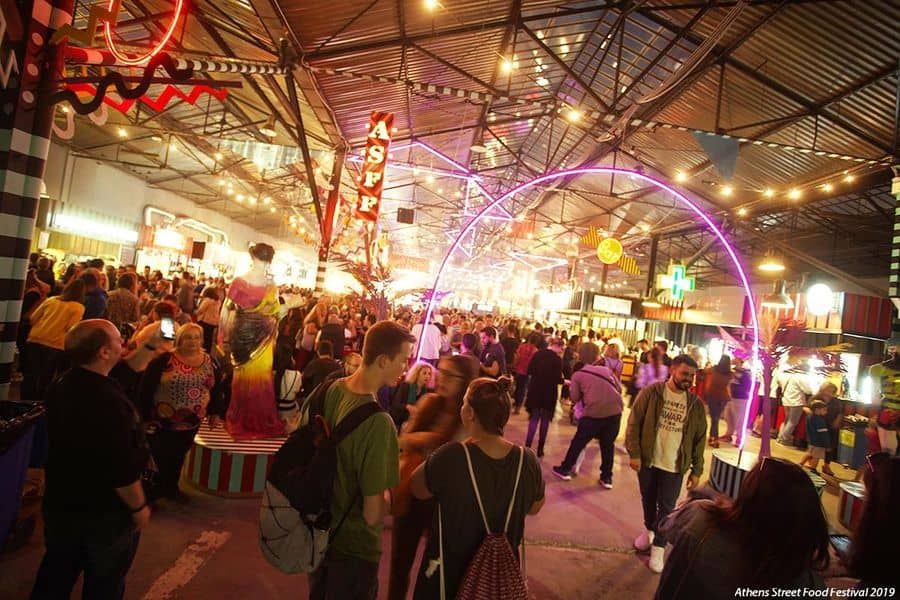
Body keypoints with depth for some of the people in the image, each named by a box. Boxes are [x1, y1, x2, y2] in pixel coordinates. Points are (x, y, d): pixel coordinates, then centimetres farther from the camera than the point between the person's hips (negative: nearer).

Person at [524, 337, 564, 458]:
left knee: (534, 419, 13)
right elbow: (557, 379, -14)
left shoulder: (537, 354, -1)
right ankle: (540, 449, 15)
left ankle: (527, 446, 5)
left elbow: (529, 371, 1)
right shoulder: (557, 359, -11)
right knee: (545, 421, 11)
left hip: (535, 391, 3)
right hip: (549, 393, -3)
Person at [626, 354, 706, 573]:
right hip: (647, 460, 0)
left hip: (675, 466, 0)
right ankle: (649, 530, 45)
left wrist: (696, 470, 3)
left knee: (666, 508, 7)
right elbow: (634, 423, -9)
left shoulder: (696, 404, -3)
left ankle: (658, 547, 24)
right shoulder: (651, 392, -10)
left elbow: (700, 439, 3)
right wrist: (634, 453, -13)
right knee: (648, 500, 19)